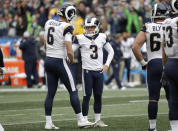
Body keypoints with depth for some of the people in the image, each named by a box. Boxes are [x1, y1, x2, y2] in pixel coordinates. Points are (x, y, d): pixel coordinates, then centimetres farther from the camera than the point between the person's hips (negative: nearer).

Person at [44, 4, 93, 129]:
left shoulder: (49, 23, 6)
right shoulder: (66, 27, -16)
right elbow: (69, 50, -21)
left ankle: (48, 123, 9)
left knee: (51, 93, 10)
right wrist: (71, 60, -2)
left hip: (48, 60, 7)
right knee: (73, 91, 3)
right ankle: (81, 120, 6)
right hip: (59, 61, -7)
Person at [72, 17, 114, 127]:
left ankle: (98, 120, 15)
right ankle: (85, 120, -1)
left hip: (99, 71, 3)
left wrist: (107, 64, 7)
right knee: (87, 96, -5)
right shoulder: (80, 38, -5)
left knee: (98, 96, 7)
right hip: (87, 71, -3)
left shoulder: (102, 37, 5)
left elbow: (111, 51, 16)